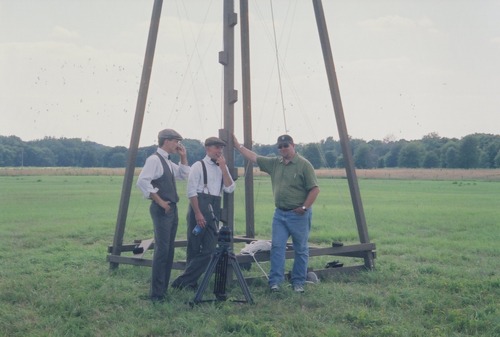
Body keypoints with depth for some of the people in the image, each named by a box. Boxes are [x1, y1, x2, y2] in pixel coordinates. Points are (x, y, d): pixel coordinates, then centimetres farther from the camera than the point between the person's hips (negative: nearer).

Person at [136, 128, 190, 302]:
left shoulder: (168, 162, 16)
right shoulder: (154, 159, -12)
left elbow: (184, 175, 27)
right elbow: (142, 182, -22)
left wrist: (183, 157, 14)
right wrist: (159, 201, -19)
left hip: (172, 209, 10)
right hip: (161, 209, -10)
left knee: (169, 250, 11)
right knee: (162, 250, -10)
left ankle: (164, 289, 19)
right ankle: (156, 293, -6)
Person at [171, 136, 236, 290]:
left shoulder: (223, 168, 15)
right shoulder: (198, 166, -3)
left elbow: (230, 189, 2)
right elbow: (191, 191, -9)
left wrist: (223, 167, -5)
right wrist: (198, 213, -17)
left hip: (214, 210, 6)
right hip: (199, 207, -6)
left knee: (209, 249, 2)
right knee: (194, 248, -2)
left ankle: (183, 282, 8)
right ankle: (189, 282, 8)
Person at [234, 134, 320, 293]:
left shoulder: (304, 164, -9)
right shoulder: (274, 163, 9)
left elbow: (314, 189, -11)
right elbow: (254, 157, 14)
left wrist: (304, 208, -13)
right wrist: (237, 145, 12)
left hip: (298, 214, -5)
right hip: (279, 213, 5)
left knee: (301, 249, 5)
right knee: (277, 246, 0)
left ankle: (298, 282, 14)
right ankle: (275, 281, 3)